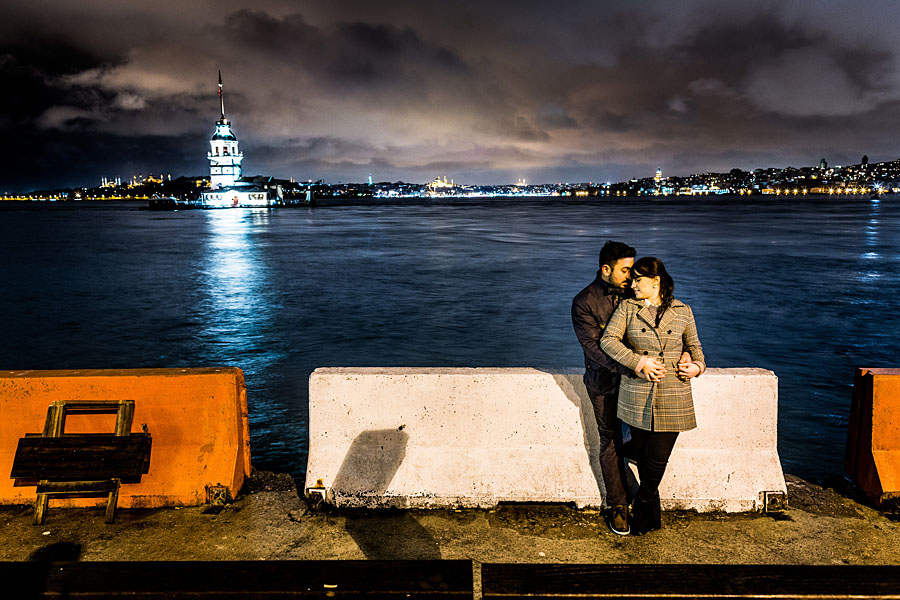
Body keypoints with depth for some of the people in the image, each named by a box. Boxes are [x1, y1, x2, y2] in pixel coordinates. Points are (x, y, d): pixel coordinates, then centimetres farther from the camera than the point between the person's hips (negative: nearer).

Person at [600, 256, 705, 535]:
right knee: (642, 454, 7)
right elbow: (608, 340, -9)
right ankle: (652, 516, 27)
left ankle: (641, 508, 24)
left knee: (657, 457, -3)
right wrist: (639, 362, -18)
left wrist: (697, 365, -2)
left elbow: (693, 344, 18)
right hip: (636, 394, 1)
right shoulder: (627, 307, 2)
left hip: (672, 397, 0)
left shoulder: (682, 311, 5)